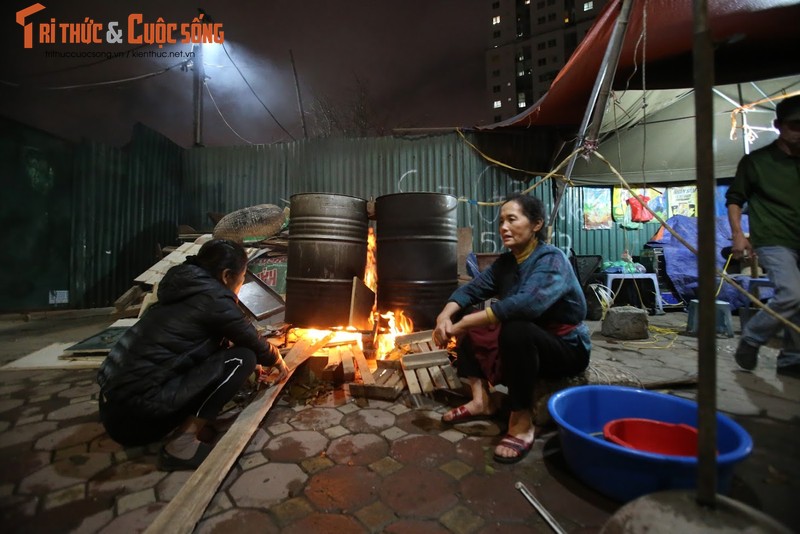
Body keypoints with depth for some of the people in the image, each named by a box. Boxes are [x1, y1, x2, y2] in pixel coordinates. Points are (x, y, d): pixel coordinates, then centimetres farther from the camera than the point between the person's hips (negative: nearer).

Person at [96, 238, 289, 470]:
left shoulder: (188, 291, 13)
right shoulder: (214, 298, -14)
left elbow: (219, 344, 26)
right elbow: (252, 343, -1)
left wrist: (252, 364, 30)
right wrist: (277, 360, 19)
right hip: (136, 412, -9)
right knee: (241, 359, -12)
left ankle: (177, 430, 11)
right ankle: (182, 445, -9)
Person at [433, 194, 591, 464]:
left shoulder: (551, 259, -22)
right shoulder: (505, 262, 2)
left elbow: (528, 303, -40)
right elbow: (471, 289, -3)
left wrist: (462, 325, -39)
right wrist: (446, 315, -25)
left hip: (566, 348, -7)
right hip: (522, 344, 8)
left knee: (515, 330, -38)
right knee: (460, 317, -1)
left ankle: (522, 421, -18)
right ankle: (481, 399, -3)